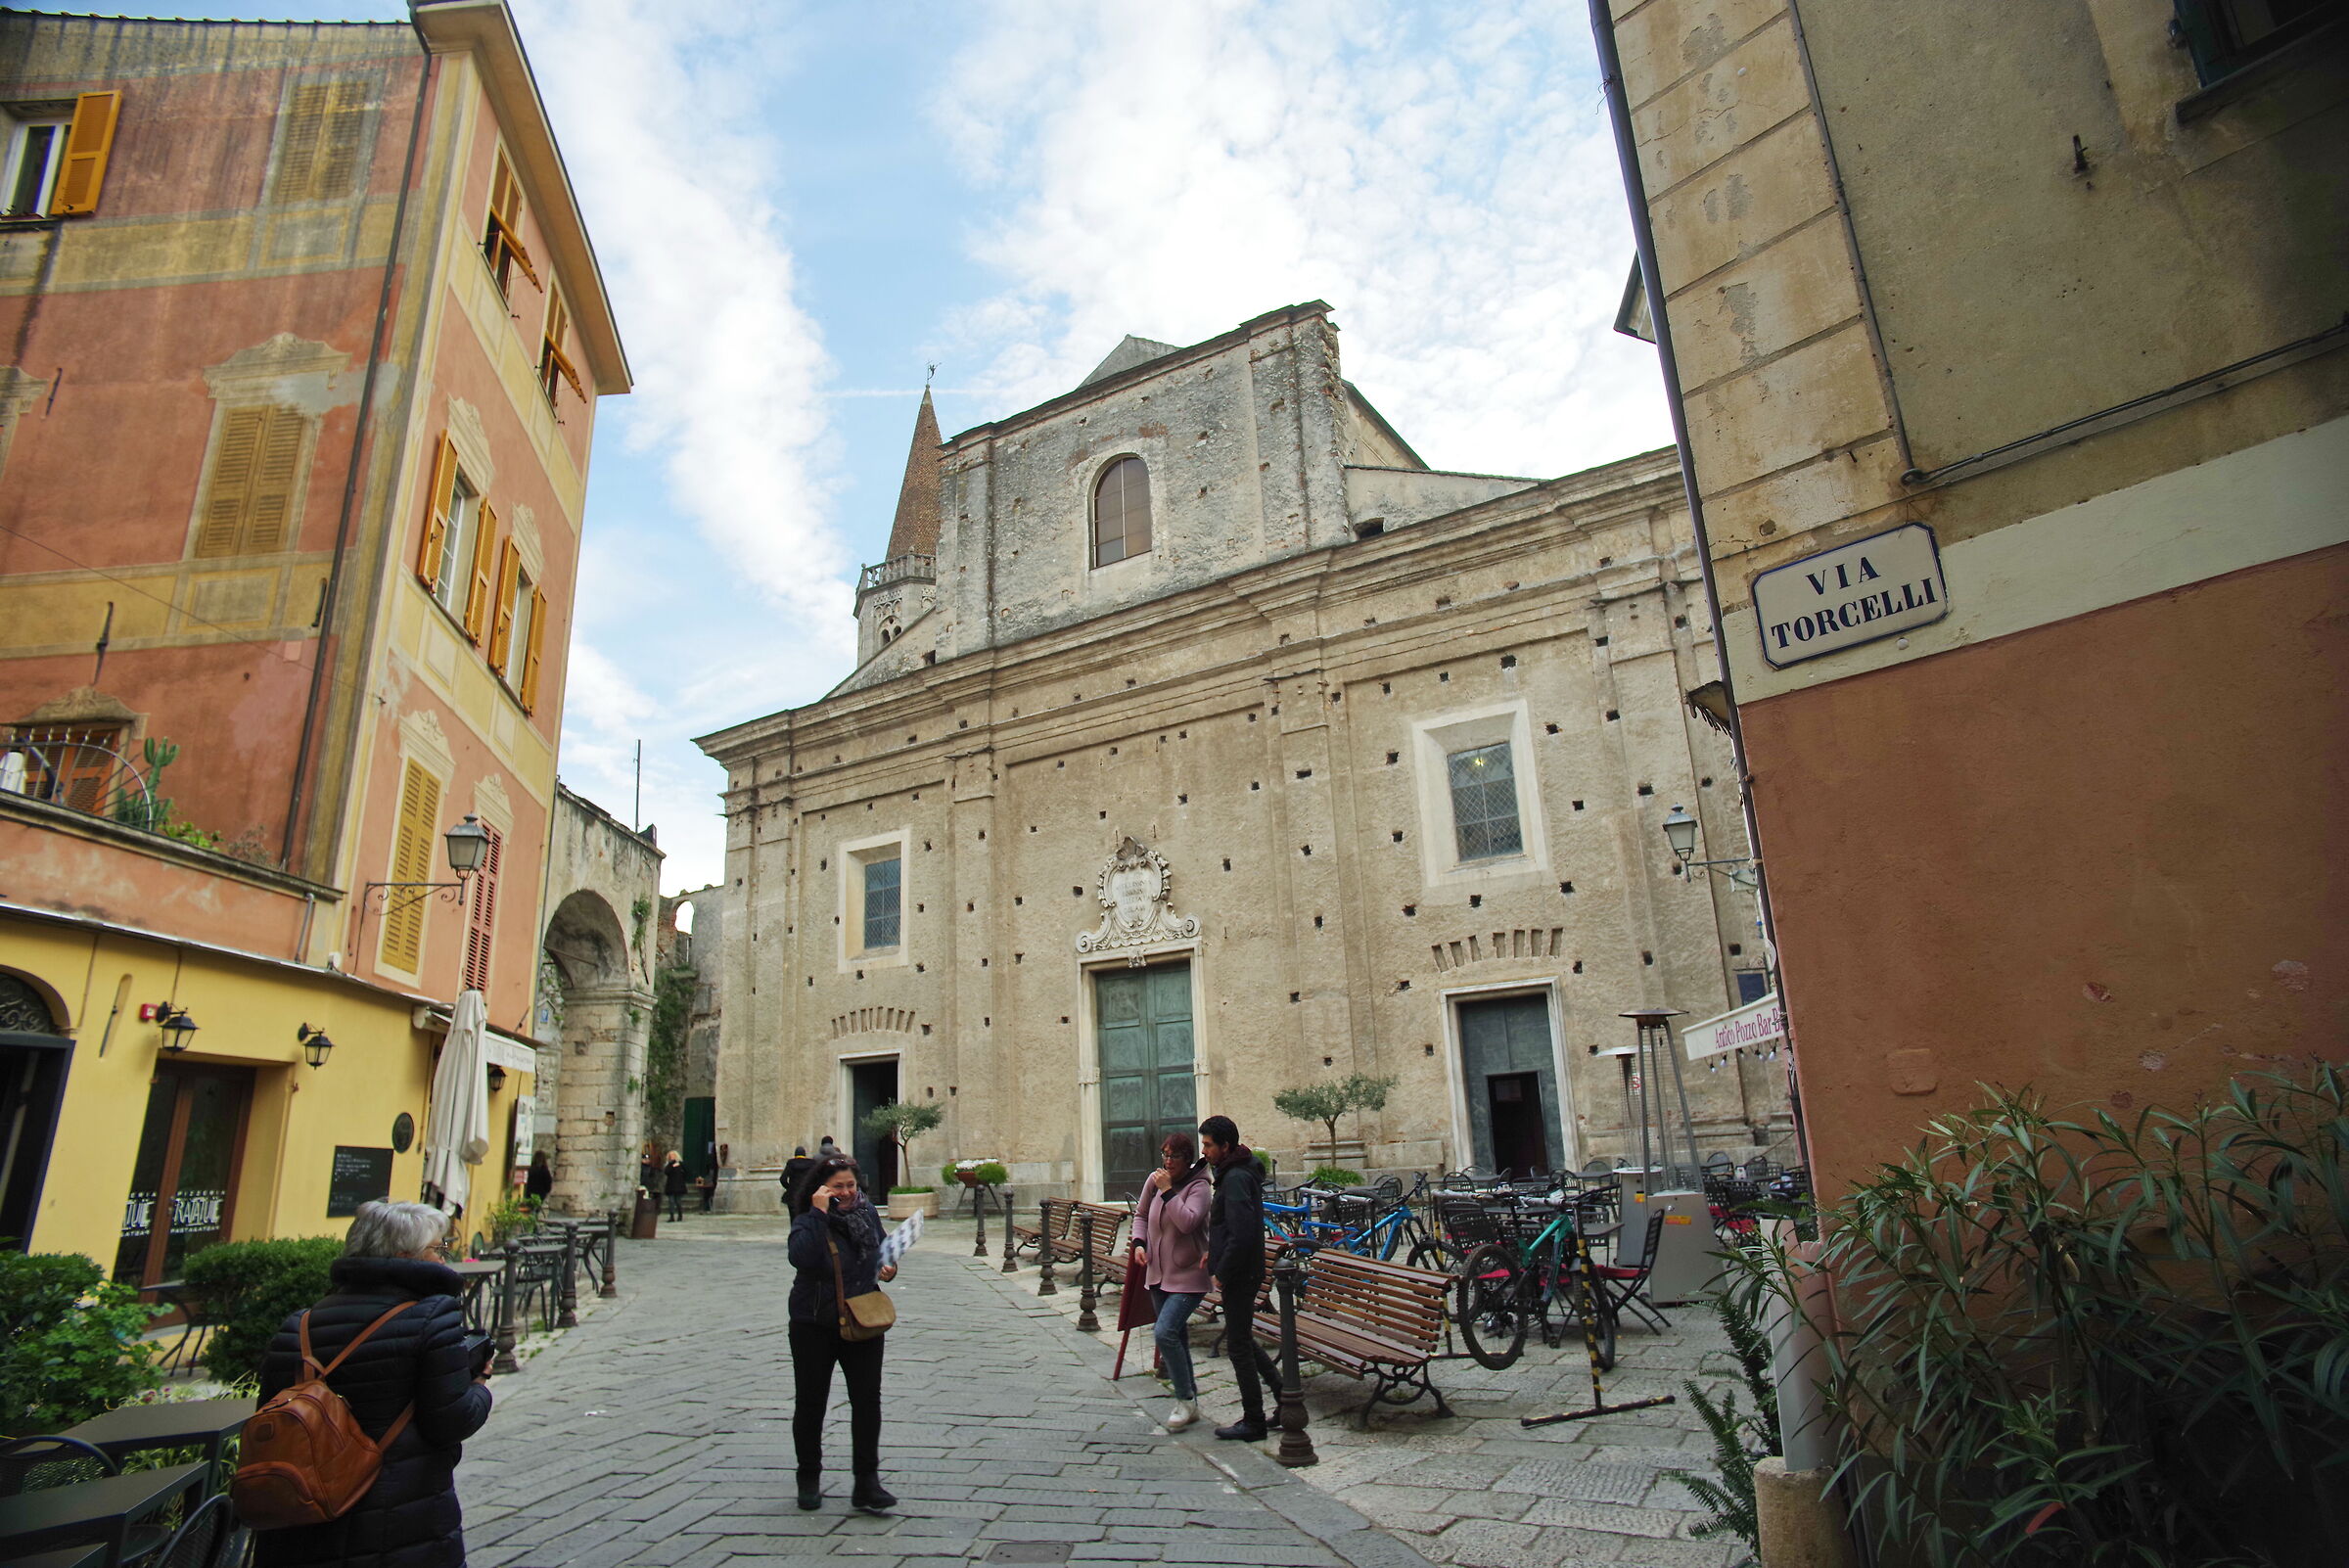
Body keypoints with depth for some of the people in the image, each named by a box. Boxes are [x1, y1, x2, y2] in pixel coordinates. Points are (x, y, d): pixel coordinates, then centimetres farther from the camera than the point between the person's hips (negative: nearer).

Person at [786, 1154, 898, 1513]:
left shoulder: (867, 1213, 1)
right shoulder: (808, 1221, -12)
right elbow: (800, 1257, -32)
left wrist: (888, 1269, -1)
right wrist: (819, 1214, -32)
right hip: (814, 1325, -2)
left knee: (867, 1401, -2)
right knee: (811, 1402, 11)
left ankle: (867, 1482, 6)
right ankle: (809, 1479, 28)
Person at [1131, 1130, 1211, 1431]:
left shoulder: (1199, 1187, -15)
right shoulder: (1154, 1180, 2)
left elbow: (1188, 1222, -31)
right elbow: (1141, 1214, 17)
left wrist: (1168, 1191, -27)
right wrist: (1139, 1243, 1)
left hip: (1188, 1276, -7)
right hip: (1158, 1273, 7)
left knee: (1165, 1333, -18)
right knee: (1175, 1337, 13)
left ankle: (1186, 1400, -2)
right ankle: (1187, 1401, 27)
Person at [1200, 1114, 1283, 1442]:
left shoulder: (1235, 1178, -21)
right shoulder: (1235, 1173, 12)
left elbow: (1242, 1233, -27)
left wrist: (1222, 1273, -18)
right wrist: (1215, 1252, 13)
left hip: (1239, 1276, -10)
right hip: (1243, 1273, 10)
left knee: (1238, 1345, 0)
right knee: (1243, 1339, 20)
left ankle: (1253, 1423, 10)